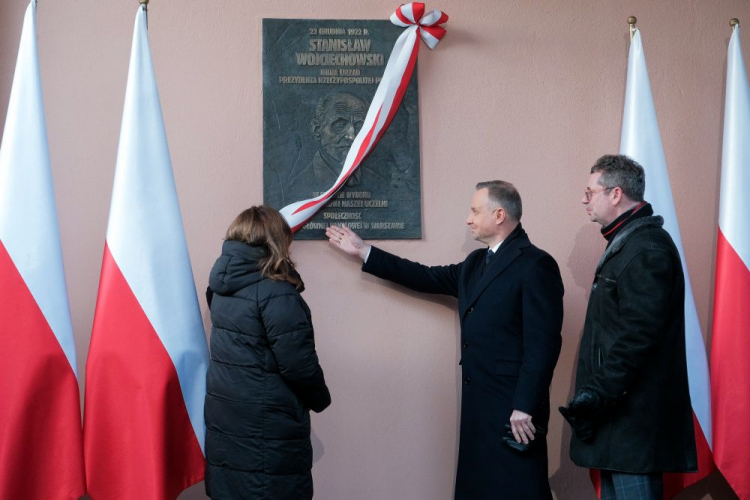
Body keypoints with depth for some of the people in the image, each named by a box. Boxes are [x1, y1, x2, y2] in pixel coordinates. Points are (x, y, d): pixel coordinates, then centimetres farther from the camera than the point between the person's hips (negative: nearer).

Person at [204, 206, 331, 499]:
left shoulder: (222, 286, 4)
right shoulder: (277, 294, -19)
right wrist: (321, 399, 1)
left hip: (223, 419, 8)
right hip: (267, 429, -8)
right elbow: (299, 364, -19)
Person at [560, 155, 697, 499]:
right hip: (616, 406, 10)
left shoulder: (648, 248, -15)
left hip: (633, 411, -10)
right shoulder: (626, 242, 17)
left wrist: (597, 397, -21)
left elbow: (638, 336, -22)